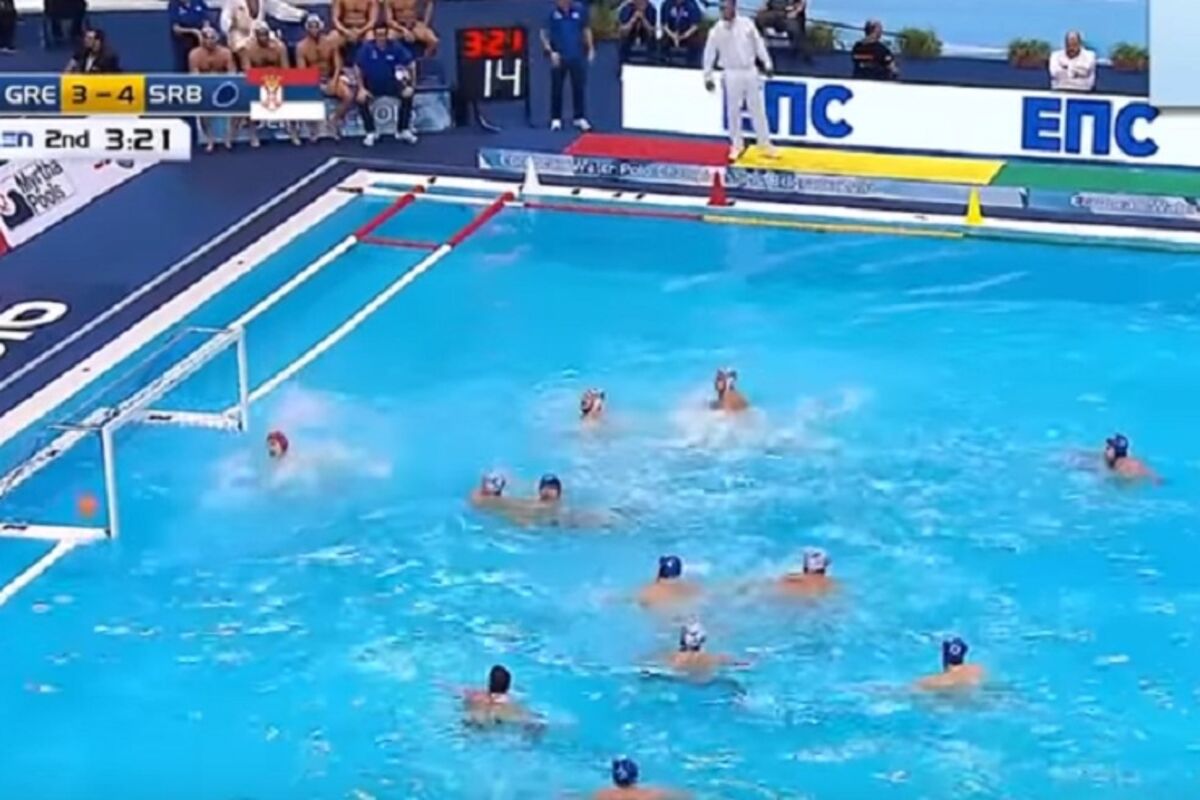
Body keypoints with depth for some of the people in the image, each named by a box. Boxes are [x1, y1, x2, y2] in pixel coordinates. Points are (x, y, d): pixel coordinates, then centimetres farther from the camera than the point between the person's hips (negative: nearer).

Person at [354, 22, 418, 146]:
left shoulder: (395, 46, -15)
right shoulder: (367, 47, -18)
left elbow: (411, 64, -9)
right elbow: (358, 68, -12)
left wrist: (412, 85, -14)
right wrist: (361, 89, -19)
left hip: (390, 83, 1)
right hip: (371, 85, -1)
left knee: (408, 95, -22)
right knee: (361, 99, -29)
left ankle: (403, 131, -3)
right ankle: (370, 133, -8)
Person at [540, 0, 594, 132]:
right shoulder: (552, 12, -7)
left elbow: (586, 30, 10)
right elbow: (544, 34, -3)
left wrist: (590, 49, 8)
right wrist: (550, 51, -11)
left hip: (577, 56, 2)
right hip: (558, 57, -2)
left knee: (579, 87, 5)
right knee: (557, 89, 3)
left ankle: (580, 118, 14)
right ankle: (556, 119, 12)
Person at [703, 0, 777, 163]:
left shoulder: (747, 24, -2)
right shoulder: (717, 30, -5)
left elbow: (758, 44, 6)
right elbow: (709, 54, 0)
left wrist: (767, 64, 5)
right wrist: (707, 77, 0)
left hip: (750, 71, 1)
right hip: (732, 74, -1)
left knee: (757, 108, 7)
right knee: (733, 111, 4)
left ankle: (765, 143, 16)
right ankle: (736, 145, 16)